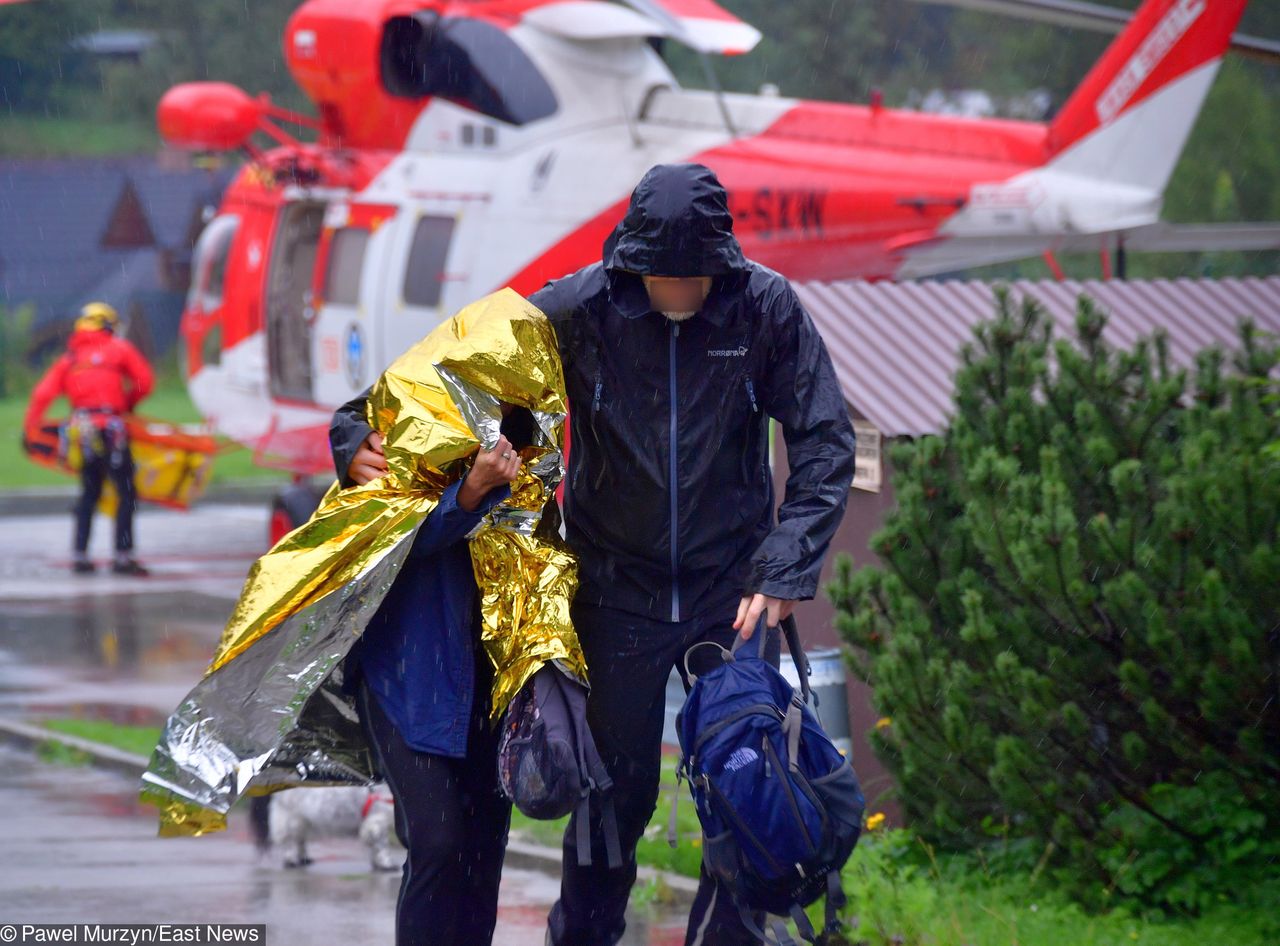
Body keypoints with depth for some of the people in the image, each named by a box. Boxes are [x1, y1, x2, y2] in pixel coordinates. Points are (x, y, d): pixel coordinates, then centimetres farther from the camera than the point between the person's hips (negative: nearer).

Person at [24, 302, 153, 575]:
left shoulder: (68, 359, 15)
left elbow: (42, 395, 6)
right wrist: (129, 403, 19)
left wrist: (32, 430, 10)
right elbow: (144, 381, 2)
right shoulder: (119, 348, 5)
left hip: (82, 431, 5)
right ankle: (123, 556, -10)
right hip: (111, 427, -5)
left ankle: (80, 555, 15)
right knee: (126, 493, -2)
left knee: (89, 494, 18)